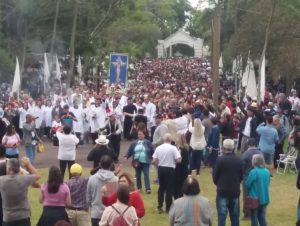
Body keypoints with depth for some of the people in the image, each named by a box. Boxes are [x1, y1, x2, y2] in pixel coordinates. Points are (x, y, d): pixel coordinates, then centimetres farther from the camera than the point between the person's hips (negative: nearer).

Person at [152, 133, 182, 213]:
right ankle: (168, 208, 7)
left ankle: (160, 206, 12)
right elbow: (178, 160, -15)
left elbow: (154, 161, -2)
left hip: (161, 169, 4)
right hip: (170, 169, -4)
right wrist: (173, 161, 6)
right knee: (169, 189, 5)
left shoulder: (158, 148, 0)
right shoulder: (173, 148, -10)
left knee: (161, 188, 15)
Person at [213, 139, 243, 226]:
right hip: (235, 191, 4)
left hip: (222, 191, -4)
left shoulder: (220, 159, -13)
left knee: (222, 215, 0)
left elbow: (215, 175, -6)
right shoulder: (239, 160, 0)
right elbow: (242, 176, 8)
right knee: (235, 216, 12)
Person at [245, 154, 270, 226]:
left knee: (254, 216, 6)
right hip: (265, 198, 6)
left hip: (255, 198, -5)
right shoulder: (267, 172, 1)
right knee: (262, 216, 15)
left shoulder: (253, 172, -19)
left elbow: (247, 184, -13)